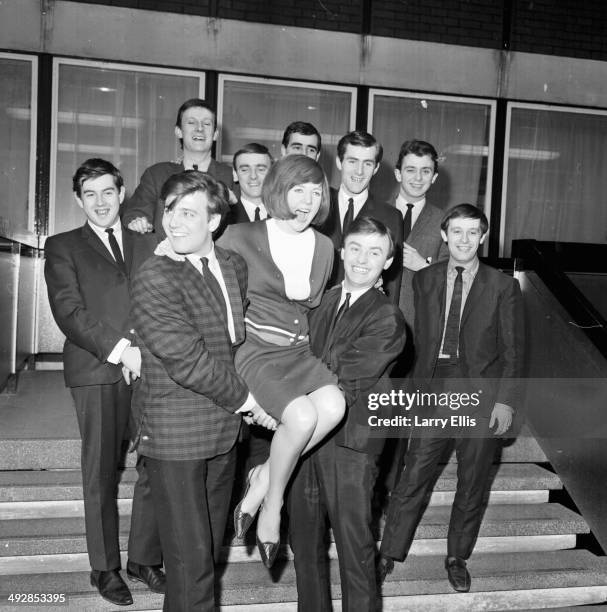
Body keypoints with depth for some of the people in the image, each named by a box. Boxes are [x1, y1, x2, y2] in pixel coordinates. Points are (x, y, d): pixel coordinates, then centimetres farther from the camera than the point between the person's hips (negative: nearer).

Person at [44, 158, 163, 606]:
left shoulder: (147, 246, 18)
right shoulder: (63, 247, 10)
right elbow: (69, 311, -3)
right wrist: (118, 350, -15)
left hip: (149, 367, 2)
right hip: (97, 372, -2)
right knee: (101, 473, 4)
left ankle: (145, 558, 17)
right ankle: (105, 568, 17)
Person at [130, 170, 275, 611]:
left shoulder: (235, 264, 5)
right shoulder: (154, 278, -17)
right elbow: (187, 361, -20)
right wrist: (247, 400, -12)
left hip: (225, 427, 7)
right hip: (176, 434, -7)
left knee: (211, 546, 19)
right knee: (190, 556, 5)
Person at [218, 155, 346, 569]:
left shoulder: (323, 247, 14)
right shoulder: (241, 238, 0)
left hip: (300, 352, 5)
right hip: (256, 349, -5)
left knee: (334, 406, -27)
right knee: (302, 416, -29)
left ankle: (262, 480, -6)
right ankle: (272, 501, -1)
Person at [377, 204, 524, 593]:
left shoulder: (503, 287, 0)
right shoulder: (425, 280, 6)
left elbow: (512, 352, -1)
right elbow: (421, 338, 8)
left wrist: (505, 400, -9)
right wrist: (419, 386, 2)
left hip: (482, 393, -1)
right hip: (435, 389, 1)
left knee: (472, 484, 11)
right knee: (414, 477, 0)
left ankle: (457, 558, 30)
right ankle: (389, 555, 15)